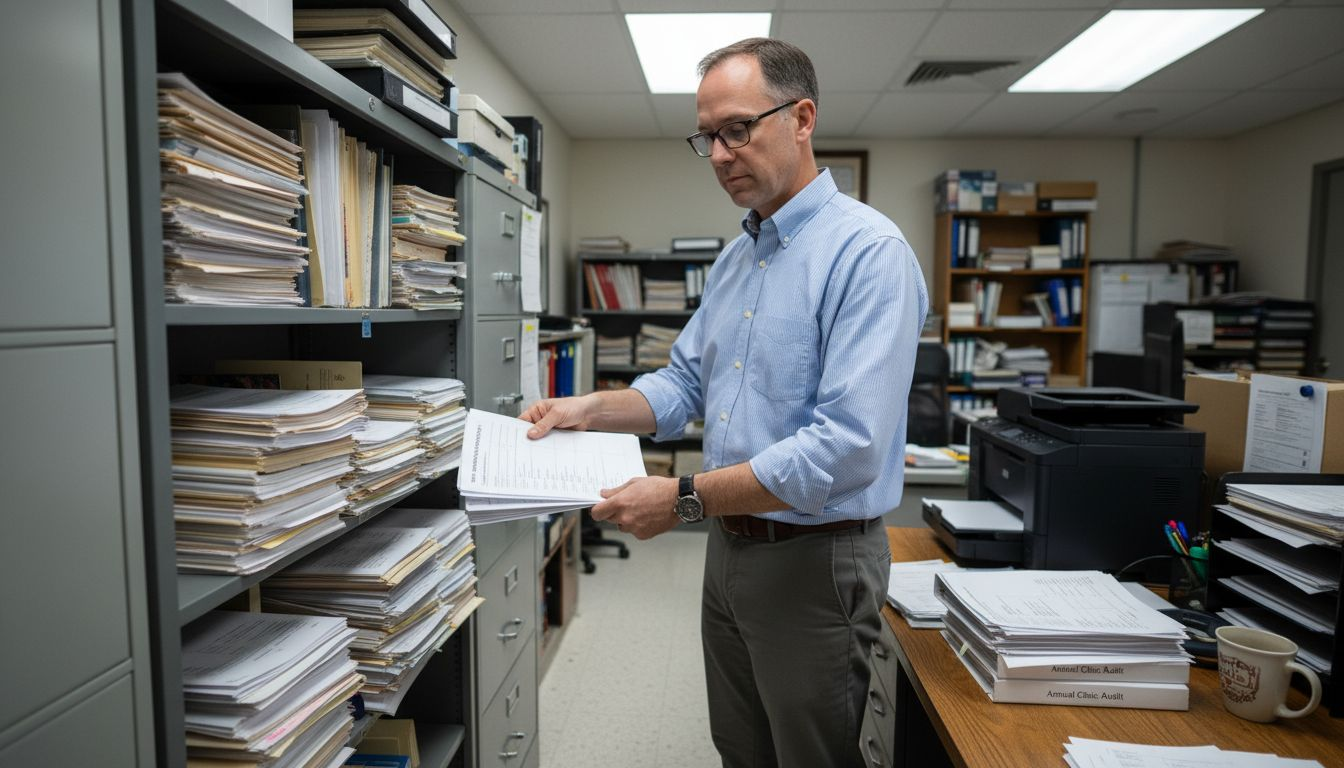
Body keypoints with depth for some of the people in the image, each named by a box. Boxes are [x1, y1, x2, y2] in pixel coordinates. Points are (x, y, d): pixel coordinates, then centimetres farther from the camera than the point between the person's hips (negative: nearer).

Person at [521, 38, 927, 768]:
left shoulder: (868, 251, -20)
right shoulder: (736, 256, 8)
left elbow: (848, 448, -29)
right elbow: (686, 383, 12)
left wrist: (686, 499, -26)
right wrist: (590, 410, -4)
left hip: (813, 561, -7)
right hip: (730, 546, 8)